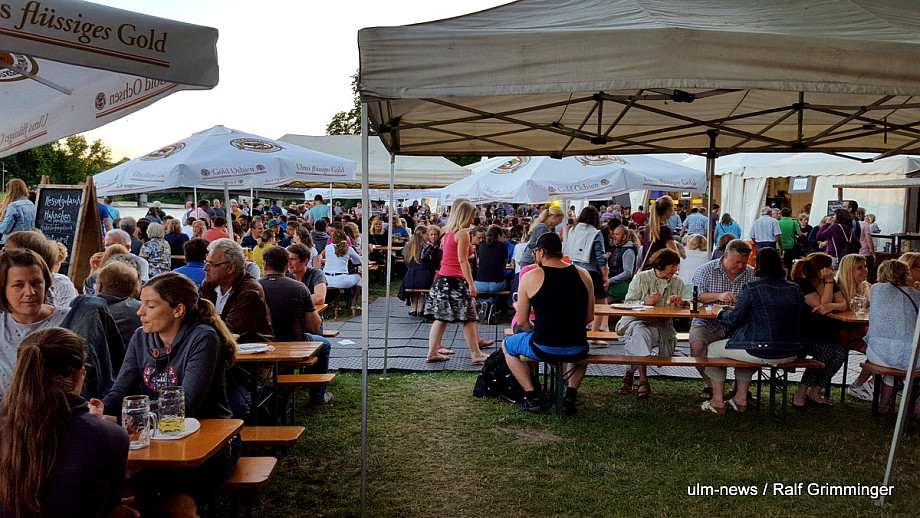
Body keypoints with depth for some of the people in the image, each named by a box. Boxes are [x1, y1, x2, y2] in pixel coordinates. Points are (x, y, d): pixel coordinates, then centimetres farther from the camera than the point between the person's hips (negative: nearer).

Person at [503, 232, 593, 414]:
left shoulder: (530, 278, -7)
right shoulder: (583, 275, 2)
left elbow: (522, 322, -1)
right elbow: (590, 317, 9)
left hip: (543, 349, -3)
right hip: (576, 350, 3)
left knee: (507, 345, 28)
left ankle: (532, 397, 19)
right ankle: (571, 394, 21)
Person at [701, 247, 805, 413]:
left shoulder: (753, 288, -14)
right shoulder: (795, 289, 4)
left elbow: (734, 319, -13)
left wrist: (720, 312, 10)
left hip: (761, 353, -7)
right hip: (790, 354, 7)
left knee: (713, 349, 17)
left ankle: (718, 401, 20)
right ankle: (741, 398, 34)